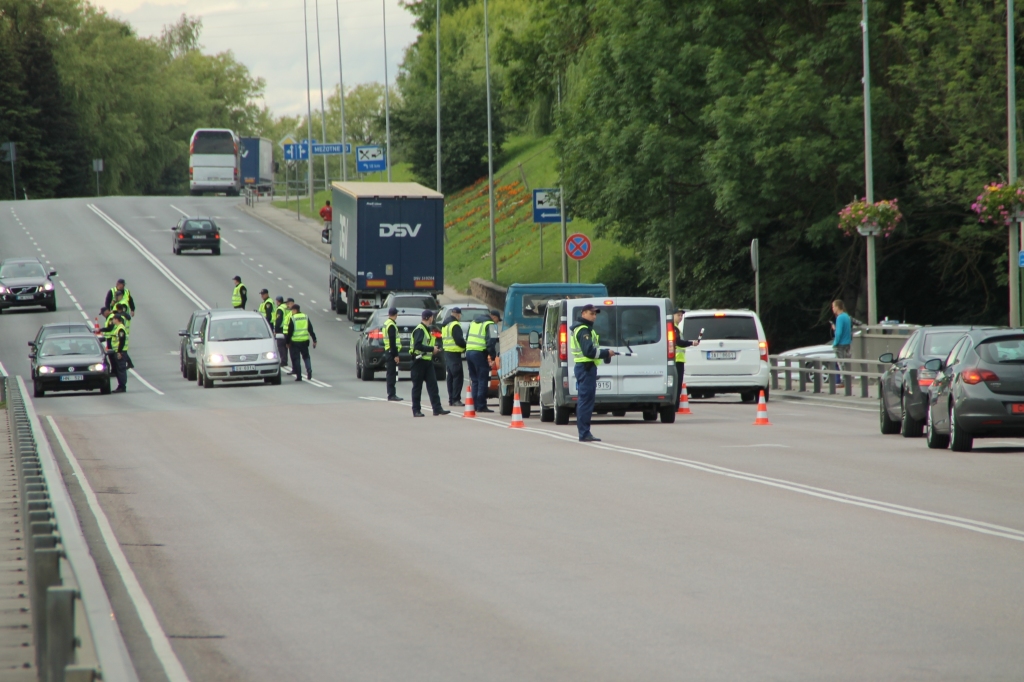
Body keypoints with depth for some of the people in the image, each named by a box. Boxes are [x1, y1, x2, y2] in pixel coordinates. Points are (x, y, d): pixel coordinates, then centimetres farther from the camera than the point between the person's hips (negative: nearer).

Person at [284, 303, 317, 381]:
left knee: (296, 359, 4)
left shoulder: (292, 318, -7)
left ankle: (299, 376, 0)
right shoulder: (306, 317, 7)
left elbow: (290, 332, -7)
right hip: (305, 341, 4)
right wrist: (314, 340, 12)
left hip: (295, 341, -4)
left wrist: (288, 342, 1)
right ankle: (309, 370, -6)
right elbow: (310, 329, 9)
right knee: (306, 356, 16)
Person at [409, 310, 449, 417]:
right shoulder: (419, 330, -13)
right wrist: (432, 349, -20)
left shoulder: (426, 329, 17)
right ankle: (416, 410, 4)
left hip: (427, 361, 9)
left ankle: (437, 408, -2)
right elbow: (417, 345, -24)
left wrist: (432, 350, 5)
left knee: (432, 384, 2)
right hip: (419, 360, -9)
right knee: (417, 386, -1)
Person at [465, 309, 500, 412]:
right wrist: (492, 355, -7)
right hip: (480, 353, -8)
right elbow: (491, 341, -14)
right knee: (482, 380, -4)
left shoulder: (474, 322, 22)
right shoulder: (490, 325, -4)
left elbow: (467, 338, 25)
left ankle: (475, 404, 15)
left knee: (474, 380, 15)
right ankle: (481, 406, -6)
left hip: (469, 351, 8)